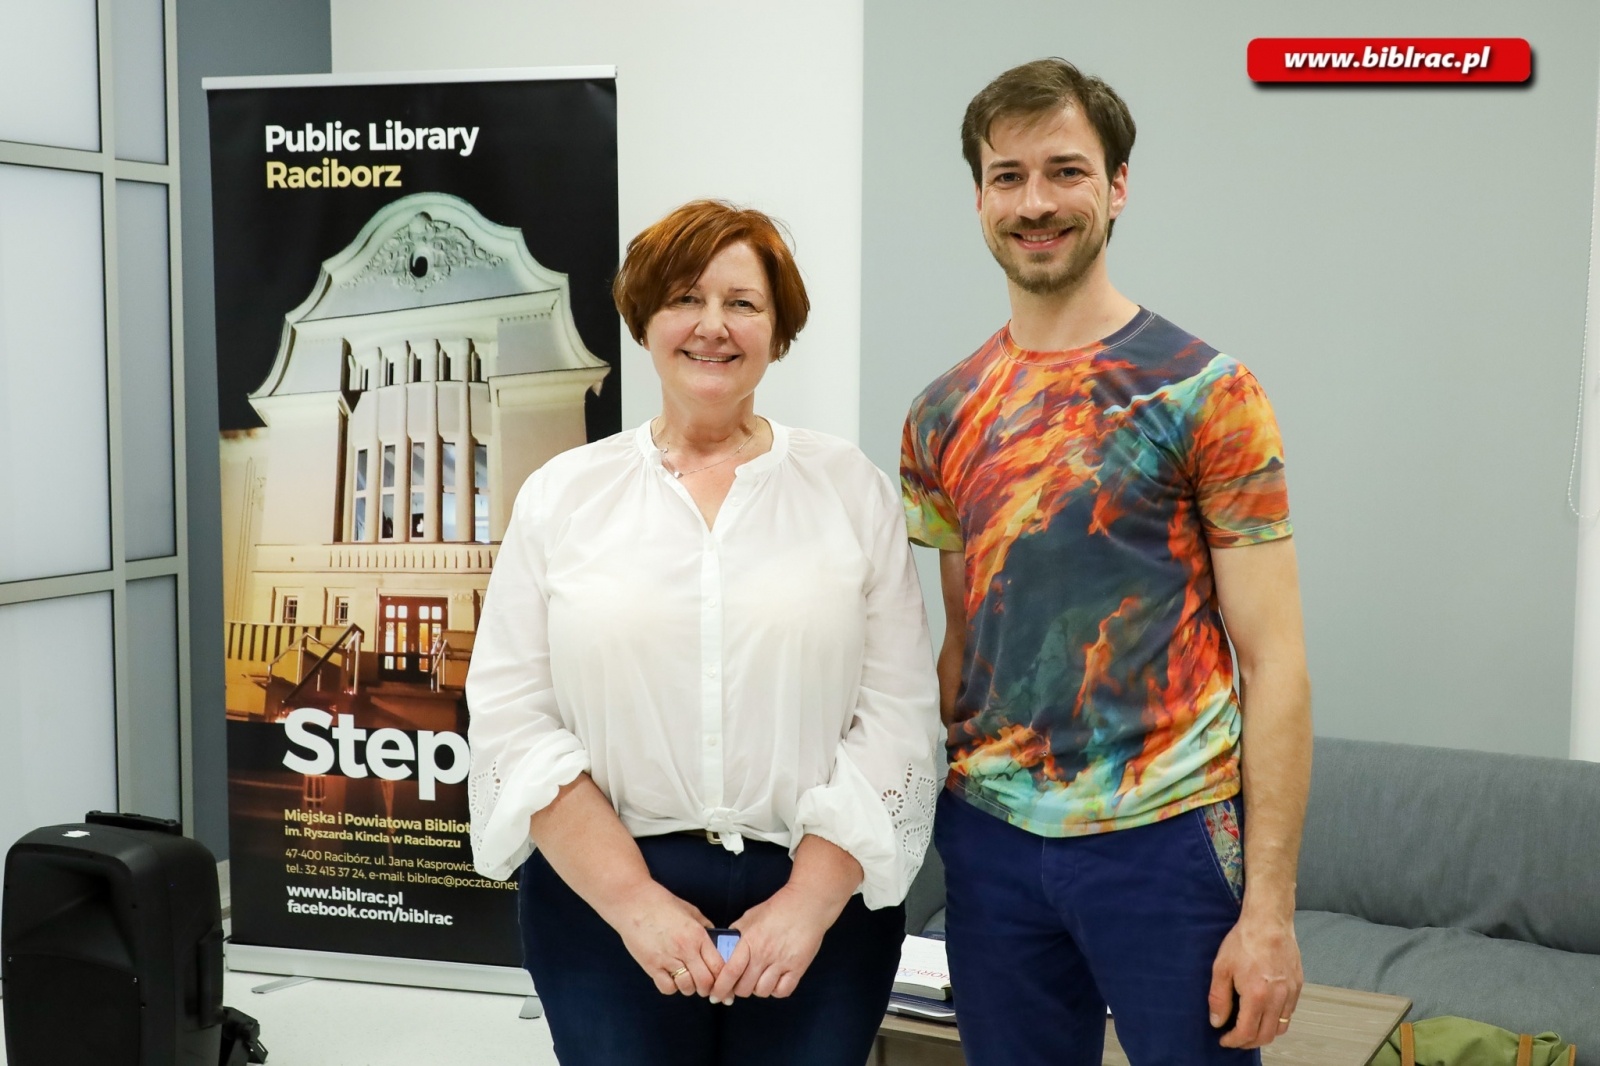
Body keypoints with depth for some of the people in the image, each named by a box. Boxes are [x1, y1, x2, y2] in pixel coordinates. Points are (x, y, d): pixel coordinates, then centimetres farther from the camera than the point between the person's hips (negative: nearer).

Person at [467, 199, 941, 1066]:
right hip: (605, 895, 0)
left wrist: (810, 899, -11)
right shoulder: (562, 494, 3)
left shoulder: (852, 489, 2)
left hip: (819, 894, 0)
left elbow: (897, 716, -2)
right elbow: (512, 715, -2)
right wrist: (633, 899, -10)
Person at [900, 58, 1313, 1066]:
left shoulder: (1204, 393, -7)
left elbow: (1273, 660, -8)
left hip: (1164, 835, -4)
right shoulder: (943, 416, 7)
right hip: (989, 834, 4)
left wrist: (1270, 905, -13)